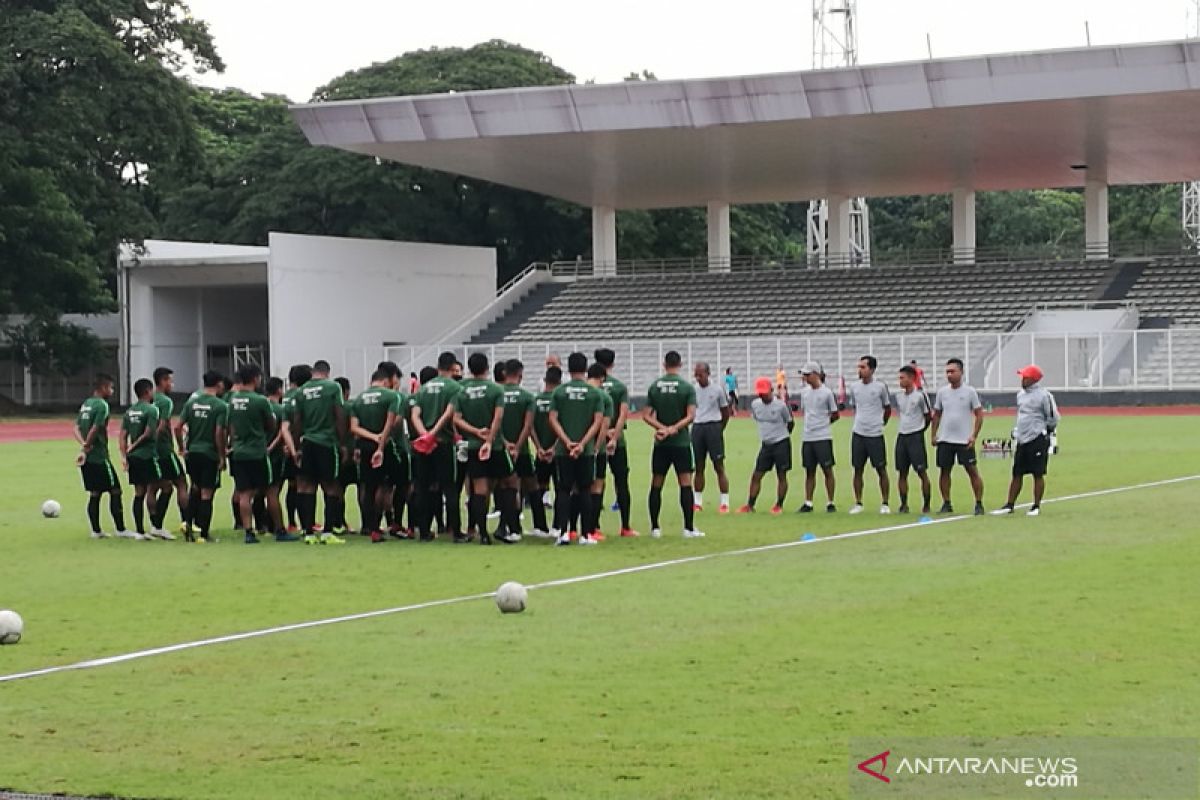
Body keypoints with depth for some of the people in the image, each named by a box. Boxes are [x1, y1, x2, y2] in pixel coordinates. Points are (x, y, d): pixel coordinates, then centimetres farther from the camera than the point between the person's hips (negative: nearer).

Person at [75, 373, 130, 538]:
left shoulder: (86, 404, 13)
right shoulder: (102, 405, -13)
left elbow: (76, 428, 7)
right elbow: (94, 430, -19)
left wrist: (84, 444, -7)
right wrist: (85, 448, -8)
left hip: (87, 458, 8)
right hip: (99, 457, -8)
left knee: (94, 494, 11)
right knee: (115, 491, -2)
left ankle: (96, 531, 12)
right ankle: (120, 530, -1)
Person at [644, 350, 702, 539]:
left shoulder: (654, 387, 3)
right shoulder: (687, 387, -5)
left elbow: (647, 416, -2)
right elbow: (691, 416, -13)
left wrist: (663, 428, -11)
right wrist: (674, 428, -14)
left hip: (661, 444, 2)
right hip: (681, 441, -2)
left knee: (656, 484, 8)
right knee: (686, 484, -2)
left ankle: (655, 528, 8)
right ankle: (689, 528, -5)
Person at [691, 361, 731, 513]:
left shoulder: (717, 389, -2)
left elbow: (725, 411, 6)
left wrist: (720, 430, 6)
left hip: (713, 427, -3)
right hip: (697, 427, 3)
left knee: (719, 467, -3)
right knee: (699, 467, 8)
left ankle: (725, 502, 0)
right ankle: (698, 502, 14)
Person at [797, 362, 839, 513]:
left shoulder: (827, 393, -6)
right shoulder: (804, 393, 9)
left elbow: (835, 415, 1)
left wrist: (822, 423, 7)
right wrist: (810, 425, 10)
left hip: (823, 438, -5)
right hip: (807, 437, 5)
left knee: (827, 470, -2)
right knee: (809, 471, 8)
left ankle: (830, 503, 4)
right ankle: (808, 503, 12)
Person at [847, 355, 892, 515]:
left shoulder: (880, 386, -5)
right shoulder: (854, 386, 5)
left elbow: (887, 408, 7)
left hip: (875, 434, -3)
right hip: (858, 434, 3)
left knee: (881, 469, 0)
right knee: (858, 469, 5)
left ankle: (885, 504, 7)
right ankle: (858, 503, 12)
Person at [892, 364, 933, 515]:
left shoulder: (920, 395, -8)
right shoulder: (898, 396, 7)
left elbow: (928, 416, -1)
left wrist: (919, 430, 4)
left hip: (916, 436, -6)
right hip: (902, 436, 6)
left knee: (922, 472, -3)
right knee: (902, 473, 6)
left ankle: (926, 505, 2)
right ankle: (904, 505, 12)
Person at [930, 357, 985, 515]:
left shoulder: (970, 392, -4)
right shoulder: (942, 392, 6)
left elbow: (979, 415, -3)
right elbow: (936, 415, 14)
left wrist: (974, 436, -10)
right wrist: (933, 435, 6)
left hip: (964, 441, -4)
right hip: (945, 440, 4)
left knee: (973, 471, -4)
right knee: (945, 471, 5)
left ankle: (979, 504, 2)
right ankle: (946, 504, 14)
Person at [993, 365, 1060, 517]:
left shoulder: (1043, 395, -11)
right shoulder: (1021, 394, 13)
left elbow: (1053, 418, -9)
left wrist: (1044, 431, -1)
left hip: (1037, 440, -8)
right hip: (1022, 440, 8)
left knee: (1038, 474, -1)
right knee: (1017, 474, 9)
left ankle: (1036, 506, 5)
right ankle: (1010, 505, 12)